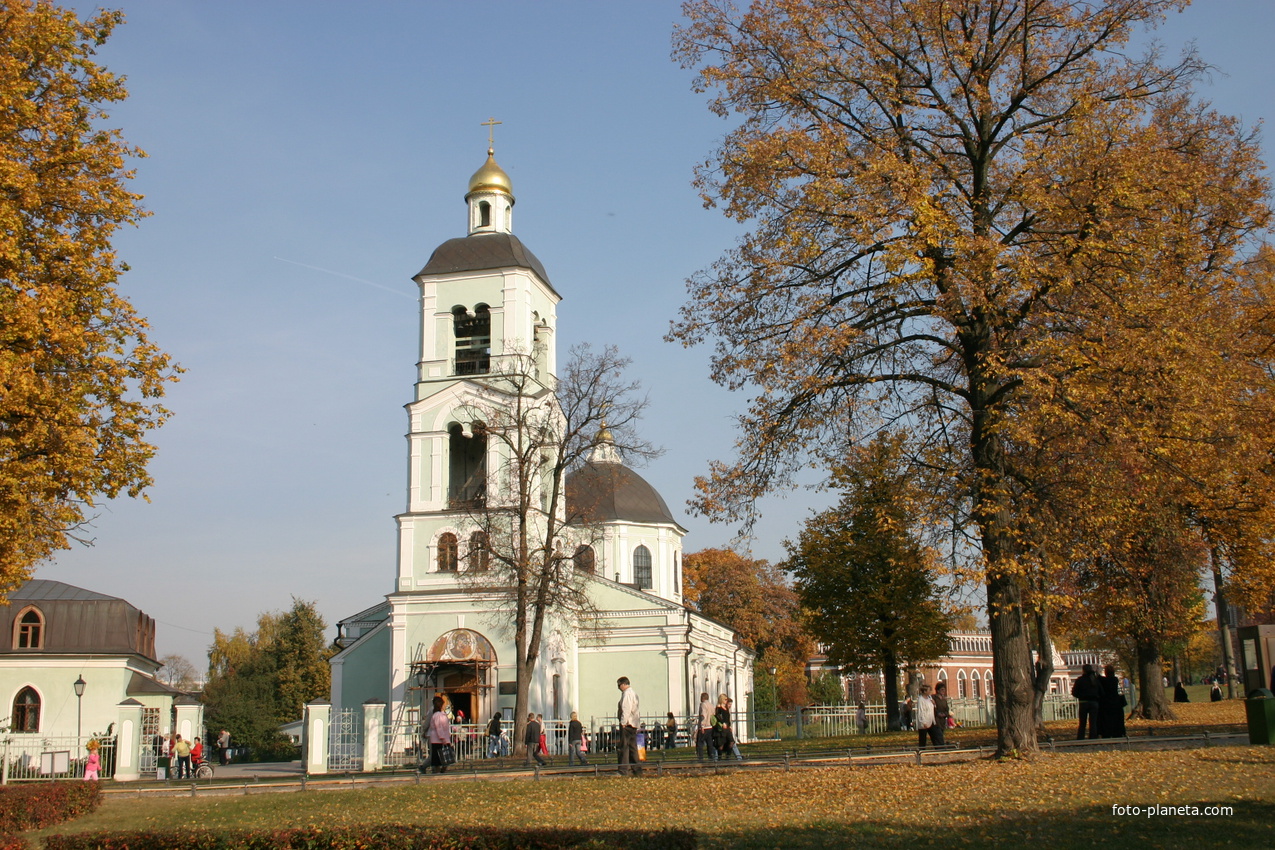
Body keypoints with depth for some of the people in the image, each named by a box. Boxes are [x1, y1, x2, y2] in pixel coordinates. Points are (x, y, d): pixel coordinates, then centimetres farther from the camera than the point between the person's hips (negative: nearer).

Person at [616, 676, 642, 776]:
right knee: (632, 747, 12)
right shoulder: (633, 692, 21)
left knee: (624, 747, -10)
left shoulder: (627, 693, -10)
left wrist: (623, 722, -19)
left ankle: (623, 771, -13)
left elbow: (626, 708, -19)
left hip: (627, 723, -10)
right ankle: (637, 770, 12)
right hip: (634, 724, 10)